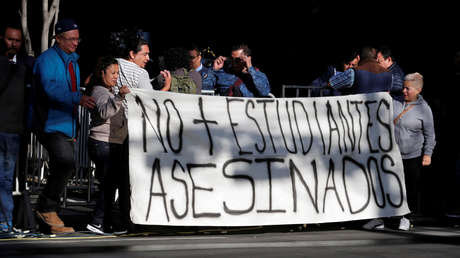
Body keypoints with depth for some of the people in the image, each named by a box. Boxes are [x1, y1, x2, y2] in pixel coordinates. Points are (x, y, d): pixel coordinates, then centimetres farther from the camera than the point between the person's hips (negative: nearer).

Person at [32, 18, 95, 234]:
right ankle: (46, 208, -10)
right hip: (51, 125, -9)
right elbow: (50, 87, -25)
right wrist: (77, 98, -38)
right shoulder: (47, 59, -9)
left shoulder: (72, 61, 19)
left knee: (62, 169, 9)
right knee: (65, 164, -25)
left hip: (67, 126, 9)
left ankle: (49, 219, 19)